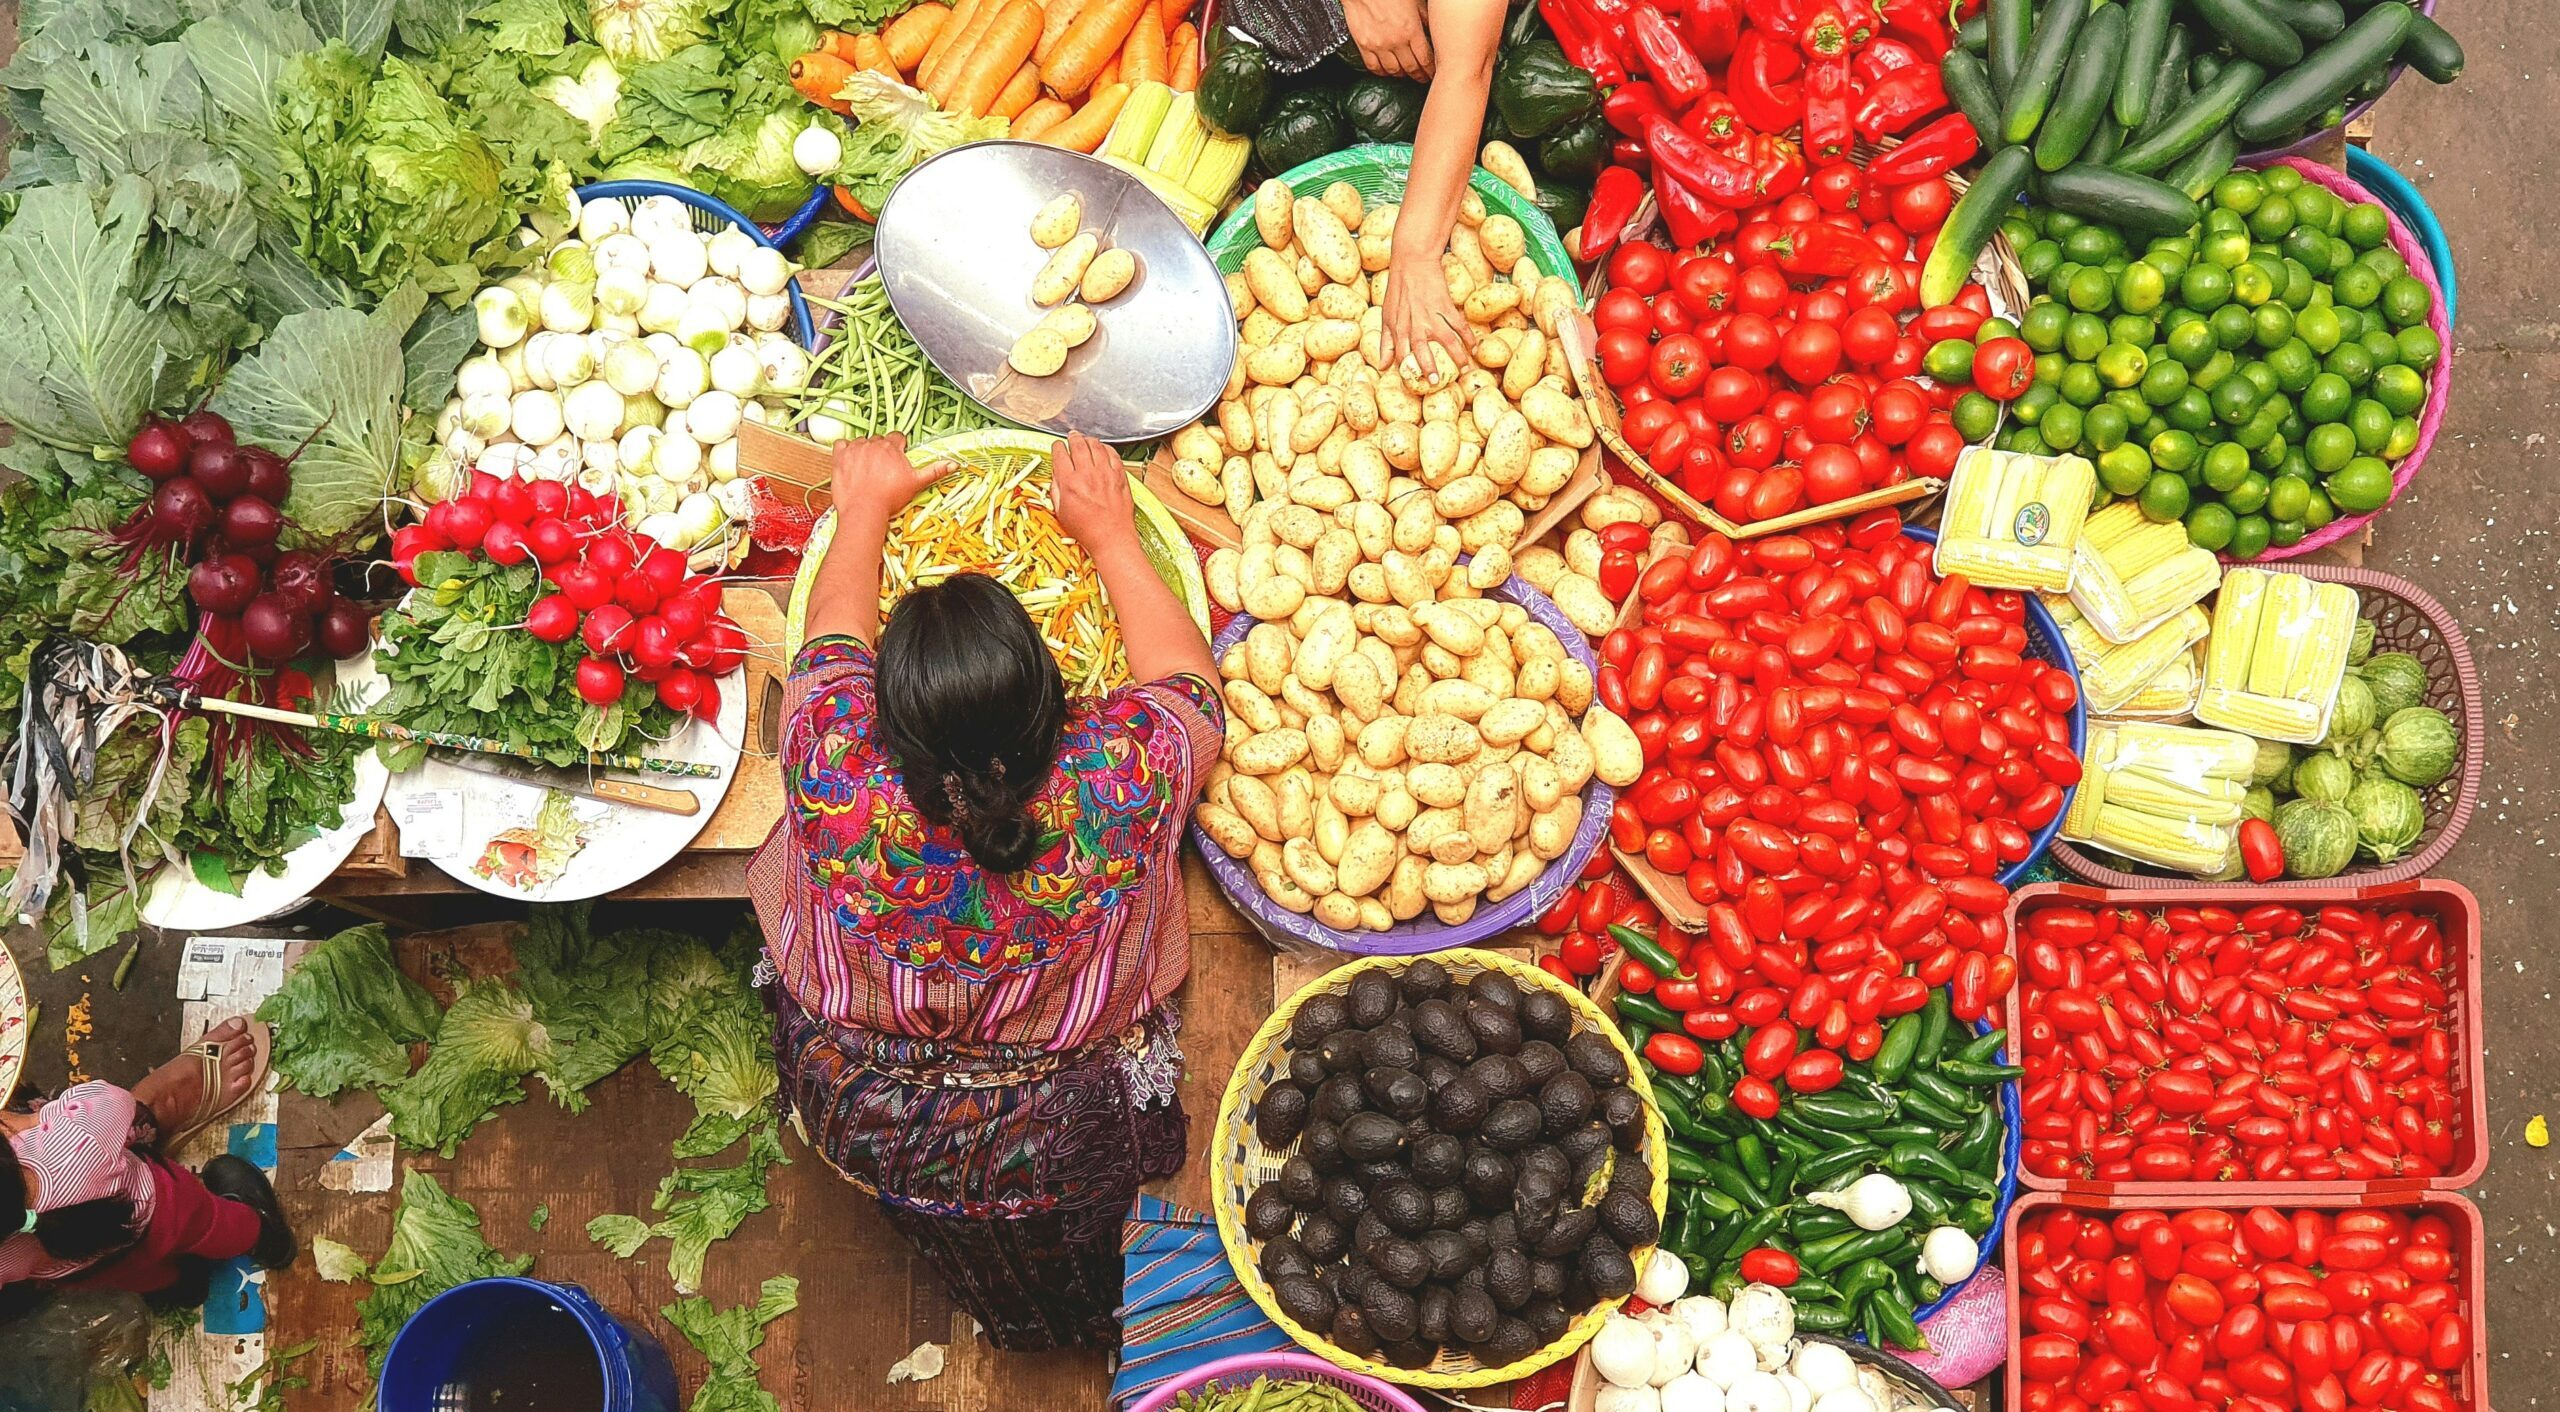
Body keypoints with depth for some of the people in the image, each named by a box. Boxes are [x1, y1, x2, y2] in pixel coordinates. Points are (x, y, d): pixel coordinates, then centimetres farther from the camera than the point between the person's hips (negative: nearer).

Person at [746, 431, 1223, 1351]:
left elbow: (834, 633, -10)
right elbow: (1189, 682, -11)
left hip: (859, 1128, 2)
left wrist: (865, 507, 9)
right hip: (1065, 1147, -1)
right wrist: (1111, 534, 2)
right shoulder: (1121, 781, -35)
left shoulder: (836, 774, -33)